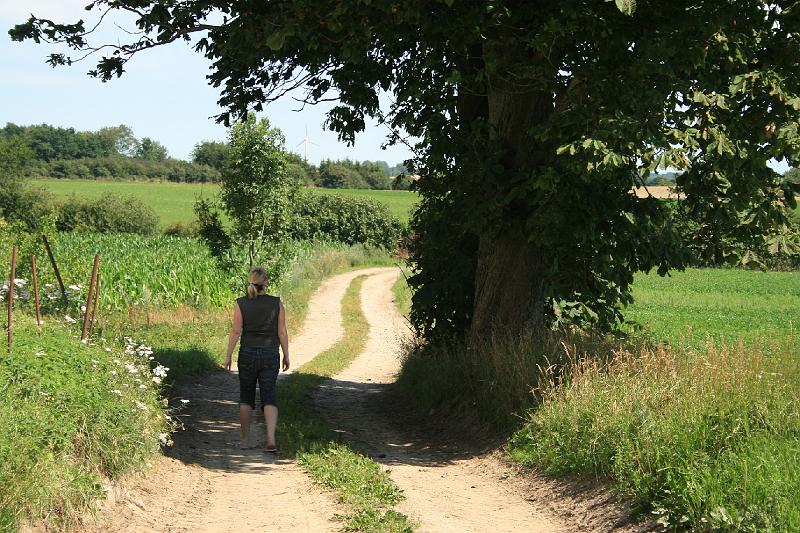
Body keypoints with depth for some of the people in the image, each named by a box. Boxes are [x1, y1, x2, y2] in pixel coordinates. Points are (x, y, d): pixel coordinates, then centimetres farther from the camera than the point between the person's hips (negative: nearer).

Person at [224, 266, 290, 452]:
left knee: (246, 398, 14)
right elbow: (282, 332, -2)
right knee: (269, 397, 3)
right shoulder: (277, 303, -4)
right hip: (270, 355, 0)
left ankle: (245, 440, 18)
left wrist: (228, 356, 1)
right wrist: (286, 355, 7)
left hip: (248, 354, 0)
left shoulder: (241, 304, -5)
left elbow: (236, 332, -6)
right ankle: (271, 438, -14)